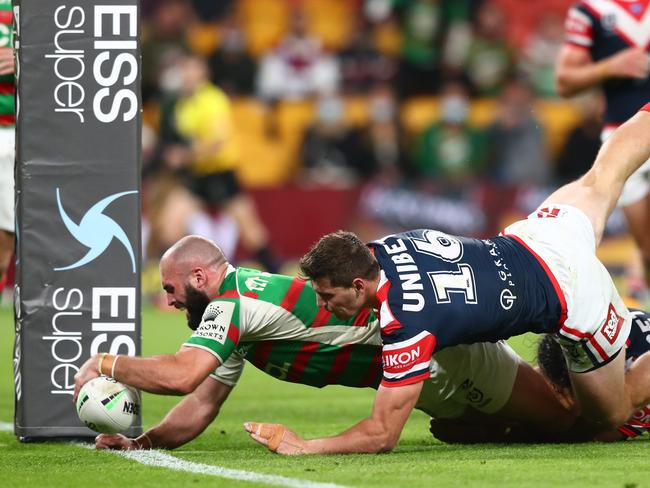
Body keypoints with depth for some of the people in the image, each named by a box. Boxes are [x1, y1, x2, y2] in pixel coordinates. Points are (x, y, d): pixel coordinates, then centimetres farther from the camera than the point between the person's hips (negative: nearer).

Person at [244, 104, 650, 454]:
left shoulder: (408, 325, -37)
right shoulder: (380, 250, -17)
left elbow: (382, 435, -32)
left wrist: (303, 448, -32)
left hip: (578, 303, -6)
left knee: (613, 414, 14)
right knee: (600, 180, 36)